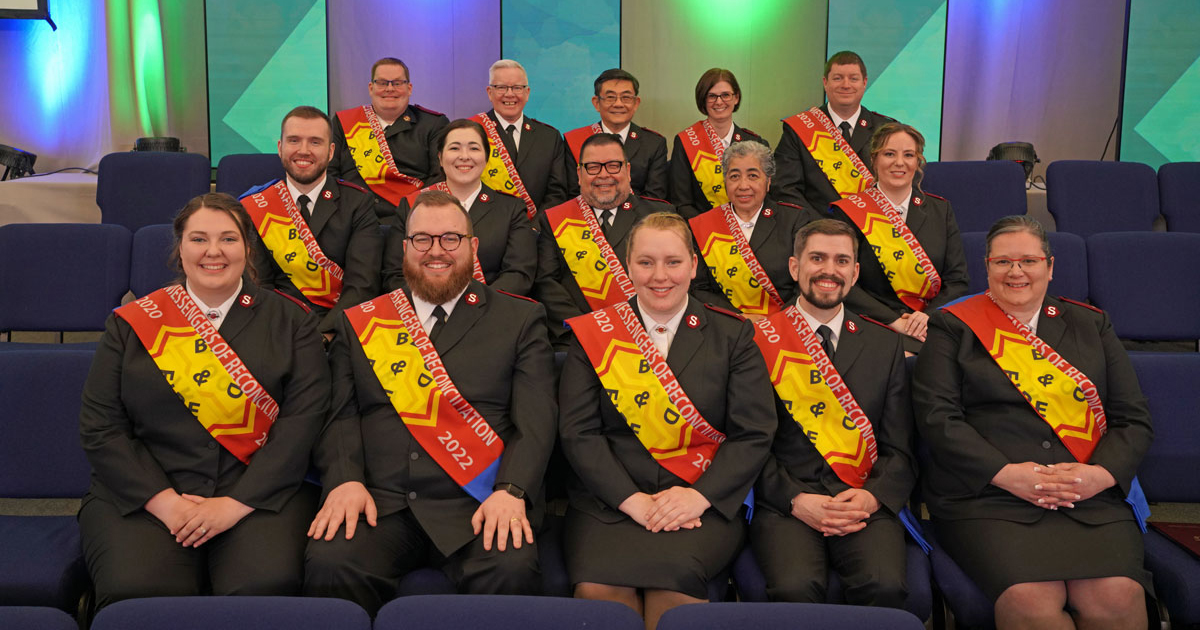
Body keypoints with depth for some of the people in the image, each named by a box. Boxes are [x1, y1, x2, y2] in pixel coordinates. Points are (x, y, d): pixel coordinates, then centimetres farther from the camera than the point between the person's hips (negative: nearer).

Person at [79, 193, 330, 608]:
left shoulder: (290, 321, 8)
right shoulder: (131, 323, 11)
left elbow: (303, 420, -3)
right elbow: (100, 427, 5)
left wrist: (236, 504, -13)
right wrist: (164, 501, -9)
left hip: (257, 494, -1)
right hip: (143, 497, 1)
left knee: (267, 586, -28)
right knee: (135, 589, -27)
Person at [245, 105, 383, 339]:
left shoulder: (357, 203, 3)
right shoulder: (253, 208, 7)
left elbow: (363, 286, -6)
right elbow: (256, 287, 0)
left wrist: (323, 334, -22)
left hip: (340, 331, -1)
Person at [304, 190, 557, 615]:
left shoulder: (520, 319, 13)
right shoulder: (361, 321, 19)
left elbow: (536, 419, 2)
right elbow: (339, 415, 10)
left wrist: (510, 491, -15)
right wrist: (345, 480, -9)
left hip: (474, 503, -1)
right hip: (378, 501, 2)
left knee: (510, 572, -31)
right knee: (329, 567, -28)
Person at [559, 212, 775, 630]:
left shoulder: (732, 336, 10)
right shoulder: (594, 335, 10)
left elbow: (754, 435, 2)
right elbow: (578, 433, 1)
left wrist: (700, 496, -13)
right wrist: (633, 500, -12)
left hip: (707, 502, 0)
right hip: (609, 502, 1)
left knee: (672, 573, -31)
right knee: (596, 585, -27)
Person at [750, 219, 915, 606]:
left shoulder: (885, 345, 15)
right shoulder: (760, 341, 7)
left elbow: (900, 448, 11)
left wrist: (872, 497, -9)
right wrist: (795, 500, -12)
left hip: (864, 505, 2)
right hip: (785, 503, -2)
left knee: (886, 585, -27)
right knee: (795, 587, -30)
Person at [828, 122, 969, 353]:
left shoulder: (940, 210, 16)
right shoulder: (849, 212, 5)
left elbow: (958, 281, 10)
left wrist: (929, 316, -10)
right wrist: (894, 321, -14)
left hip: (934, 327, 4)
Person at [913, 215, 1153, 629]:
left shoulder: (1091, 326, 20)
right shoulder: (953, 327, 10)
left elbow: (1134, 418, 13)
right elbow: (936, 416, -2)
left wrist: (1101, 474, -6)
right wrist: (1005, 473, -13)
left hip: (1094, 500, 3)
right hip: (986, 496, -3)